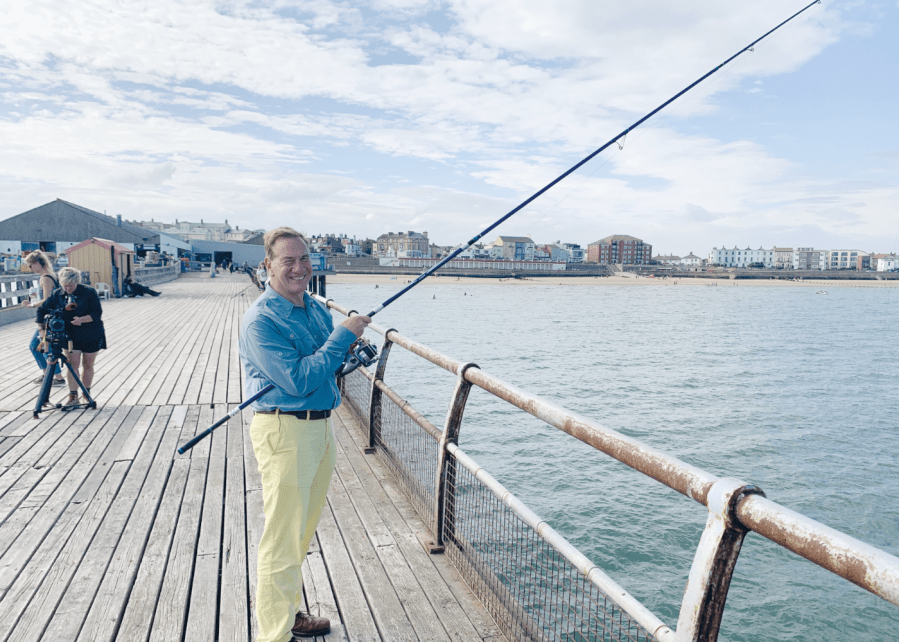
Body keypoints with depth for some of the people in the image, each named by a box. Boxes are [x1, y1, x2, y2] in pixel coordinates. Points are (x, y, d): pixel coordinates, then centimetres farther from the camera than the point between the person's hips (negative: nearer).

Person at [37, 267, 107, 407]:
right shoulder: (57, 294, -2)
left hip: (91, 336, -2)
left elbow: (97, 313, -17)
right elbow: (42, 310, 7)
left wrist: (82, 319, -32)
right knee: (73, 364, -4)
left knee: (88, 365, 8)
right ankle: (73, 396, 0)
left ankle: (87, 393, 22)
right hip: (71, 336, 2)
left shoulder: (89, 293, -12)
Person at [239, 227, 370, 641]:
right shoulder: (261, 321, -17)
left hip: (320, 427, 9)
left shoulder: (317, 310, 10)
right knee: (282, 541, -1)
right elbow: (300, 380, -24)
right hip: (285, 431, -9)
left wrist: (354, 348, -2)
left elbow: (333, 363, 20)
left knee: (301, 534, 21)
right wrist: (343, 336, -19)